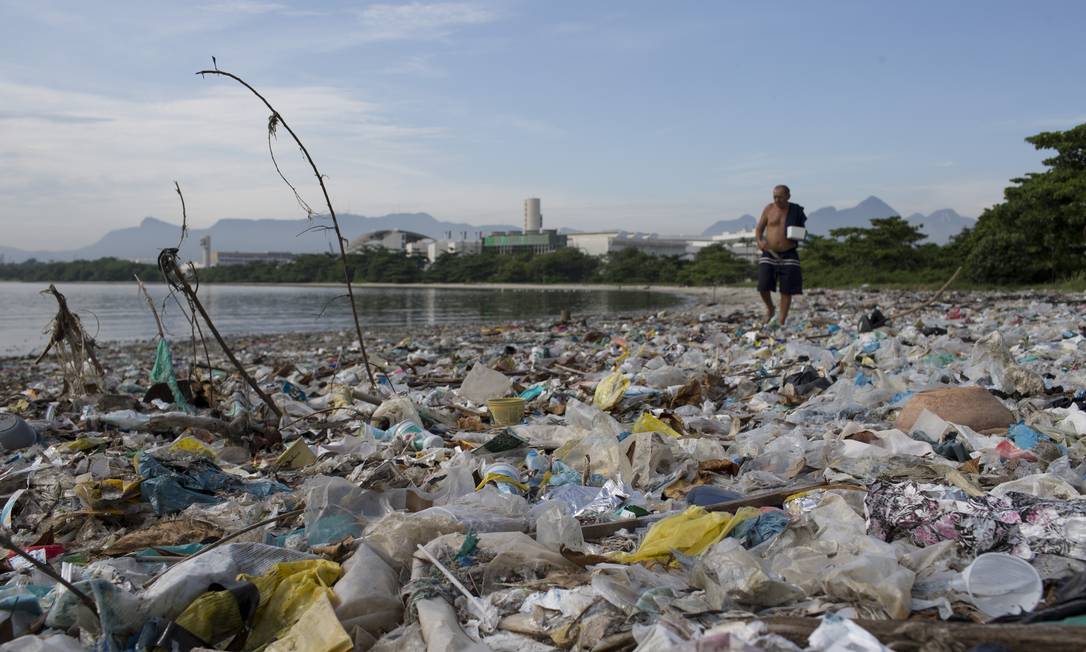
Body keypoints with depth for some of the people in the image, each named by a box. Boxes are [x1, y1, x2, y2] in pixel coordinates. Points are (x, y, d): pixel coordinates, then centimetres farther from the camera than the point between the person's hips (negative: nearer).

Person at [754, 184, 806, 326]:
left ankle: (781, 322, 8)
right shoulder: (769, 209, 2)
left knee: (786, 291, -2)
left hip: (789, 256, 0)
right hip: (769, 254, 0)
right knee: (763, 286, -10)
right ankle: (770, 308, 20)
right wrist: (759, 241, -14)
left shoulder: (796, 211, 3)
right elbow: (759, 229, 6)